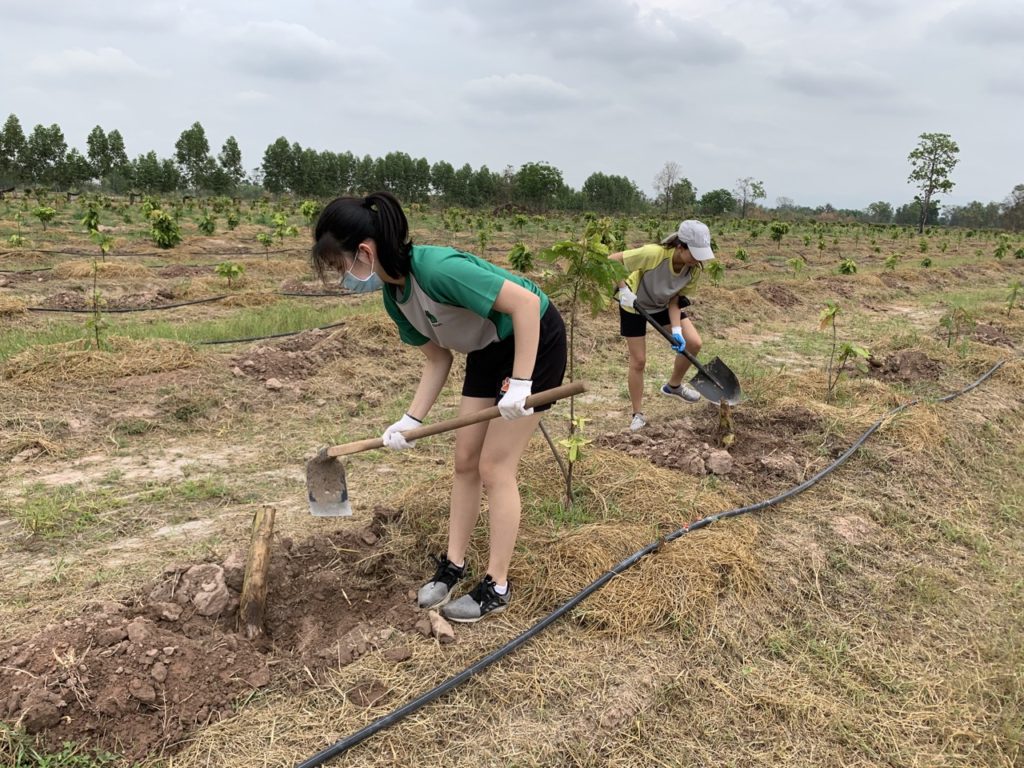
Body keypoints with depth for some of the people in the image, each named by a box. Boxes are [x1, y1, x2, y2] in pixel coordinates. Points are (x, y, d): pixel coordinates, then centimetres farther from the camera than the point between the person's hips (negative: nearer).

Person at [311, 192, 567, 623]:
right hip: (487, 350, 8)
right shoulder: (393, 297, -5)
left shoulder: (437, 268, -32)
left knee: (494, 468, -4)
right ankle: (454, 564, 26)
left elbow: (526, 301, -32)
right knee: (465, 460, 10)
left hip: (534, 341, -8)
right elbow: (437, 358, 3)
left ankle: (496, 588, 10)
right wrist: (411, 420, -6)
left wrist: (519, 383, -32)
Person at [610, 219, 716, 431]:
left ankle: (674, 385, 20)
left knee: (693, 343, -6)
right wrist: (623, 289, -36)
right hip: (635, 305, -5)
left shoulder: (694, 269, -23)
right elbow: (612, 260, -32)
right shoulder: (653, 254, -39)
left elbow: (674, 301, -14)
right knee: (638, 361, -3)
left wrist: (677, 331, -25)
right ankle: (638, 415, 14)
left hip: (663, 305, 5)